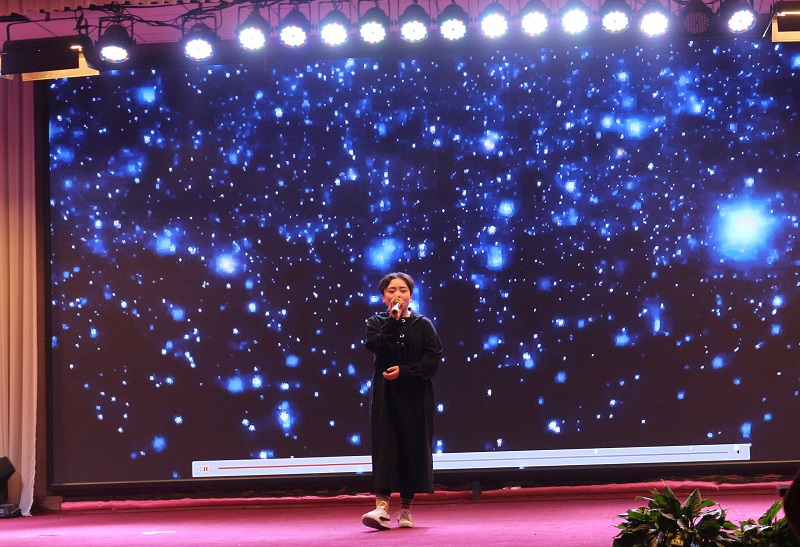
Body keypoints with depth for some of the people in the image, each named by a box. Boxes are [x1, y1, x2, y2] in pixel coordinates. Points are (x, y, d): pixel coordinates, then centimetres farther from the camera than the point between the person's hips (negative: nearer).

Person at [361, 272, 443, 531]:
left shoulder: (423, 325, 6)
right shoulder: (377, 322, 8)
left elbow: (432, 360, -3)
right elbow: (375, 346, -12)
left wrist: (404, 371, -13)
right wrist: (393, 320, -14)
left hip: (415, 396, 0)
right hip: (385, 394, 0)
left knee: (413, 448, 1)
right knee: (384, 444, -10)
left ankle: (406, 509, 10)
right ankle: (382, 505, -18)